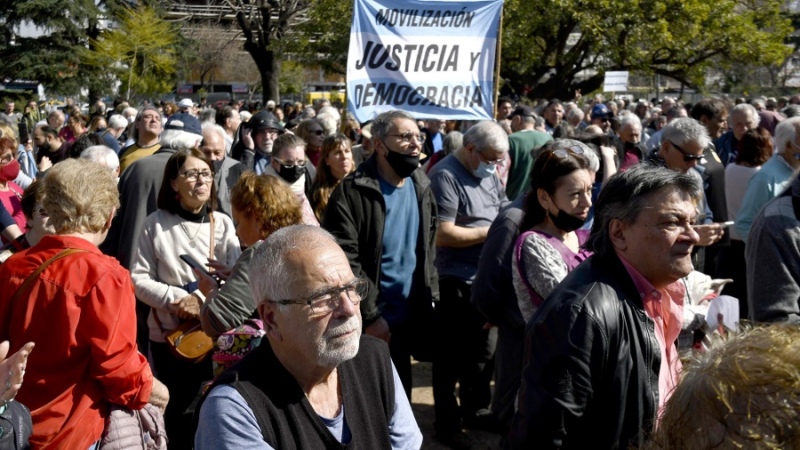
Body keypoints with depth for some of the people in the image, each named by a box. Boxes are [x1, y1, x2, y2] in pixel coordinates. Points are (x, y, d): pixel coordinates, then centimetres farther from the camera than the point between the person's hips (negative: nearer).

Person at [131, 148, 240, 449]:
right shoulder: (155, 224, -3)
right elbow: (139, 279, -6)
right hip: (168, 334, -1)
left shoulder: (223, 224, 2)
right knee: (177, 414, 11)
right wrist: (178, 299, -17)